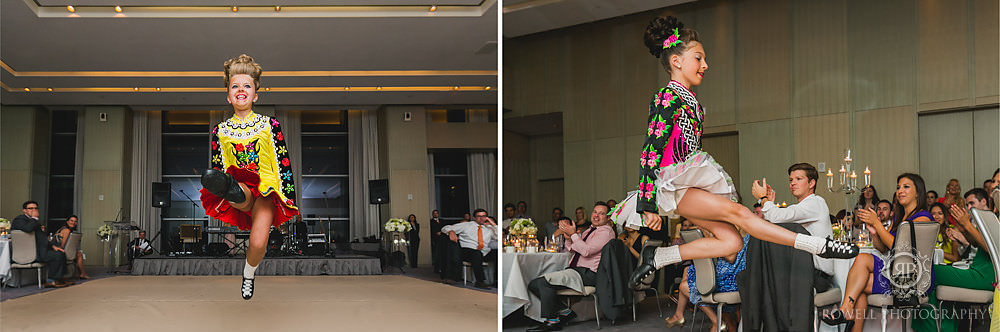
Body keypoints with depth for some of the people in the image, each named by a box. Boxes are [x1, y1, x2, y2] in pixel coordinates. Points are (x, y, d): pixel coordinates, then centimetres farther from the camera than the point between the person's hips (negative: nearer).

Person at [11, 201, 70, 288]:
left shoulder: (34, 221, 22)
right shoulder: (19, 220, -8)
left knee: (61, 253, 5)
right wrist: (34, 218, -17)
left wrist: (53, 246, 10)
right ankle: (50, 281, -8)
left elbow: (41, 238, 24)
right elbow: (28, 228, -32)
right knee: (57, 255, -19)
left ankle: (59, 279, 3)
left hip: (37, 250, 10)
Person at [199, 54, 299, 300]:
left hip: (266, 189, -1)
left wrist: (289, 201, 1)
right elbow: (218, 167, 16)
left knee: (258, 244, -19)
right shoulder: (220, 131, 9)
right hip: (238, 186, 1)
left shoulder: (269, 126, 4)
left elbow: (284, 164, 5)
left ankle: (248, 273, 9)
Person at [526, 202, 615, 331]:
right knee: (533, 284, -3)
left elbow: (586, 251, -18)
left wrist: (573, 234, -10)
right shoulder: (590, 230, 24)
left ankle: (552, 321, -14)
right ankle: (565, 311, -1)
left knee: (544, 282, -25)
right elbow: (572, 249, 25)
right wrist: (568, 237, 5)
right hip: (575, 270, 10)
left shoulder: (606, 232, -5)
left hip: (588, 273, -10)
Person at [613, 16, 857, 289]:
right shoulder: (667, 98, -10)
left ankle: (657, 257, -1)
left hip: (694, 183, 9)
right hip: (674, 184, -9)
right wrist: (648, 206, -20)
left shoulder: (690, 102, 17)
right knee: (736, 212, -19)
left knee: (731, 241, -5)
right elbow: (650, 153, -16)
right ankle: (818, 245, -23)